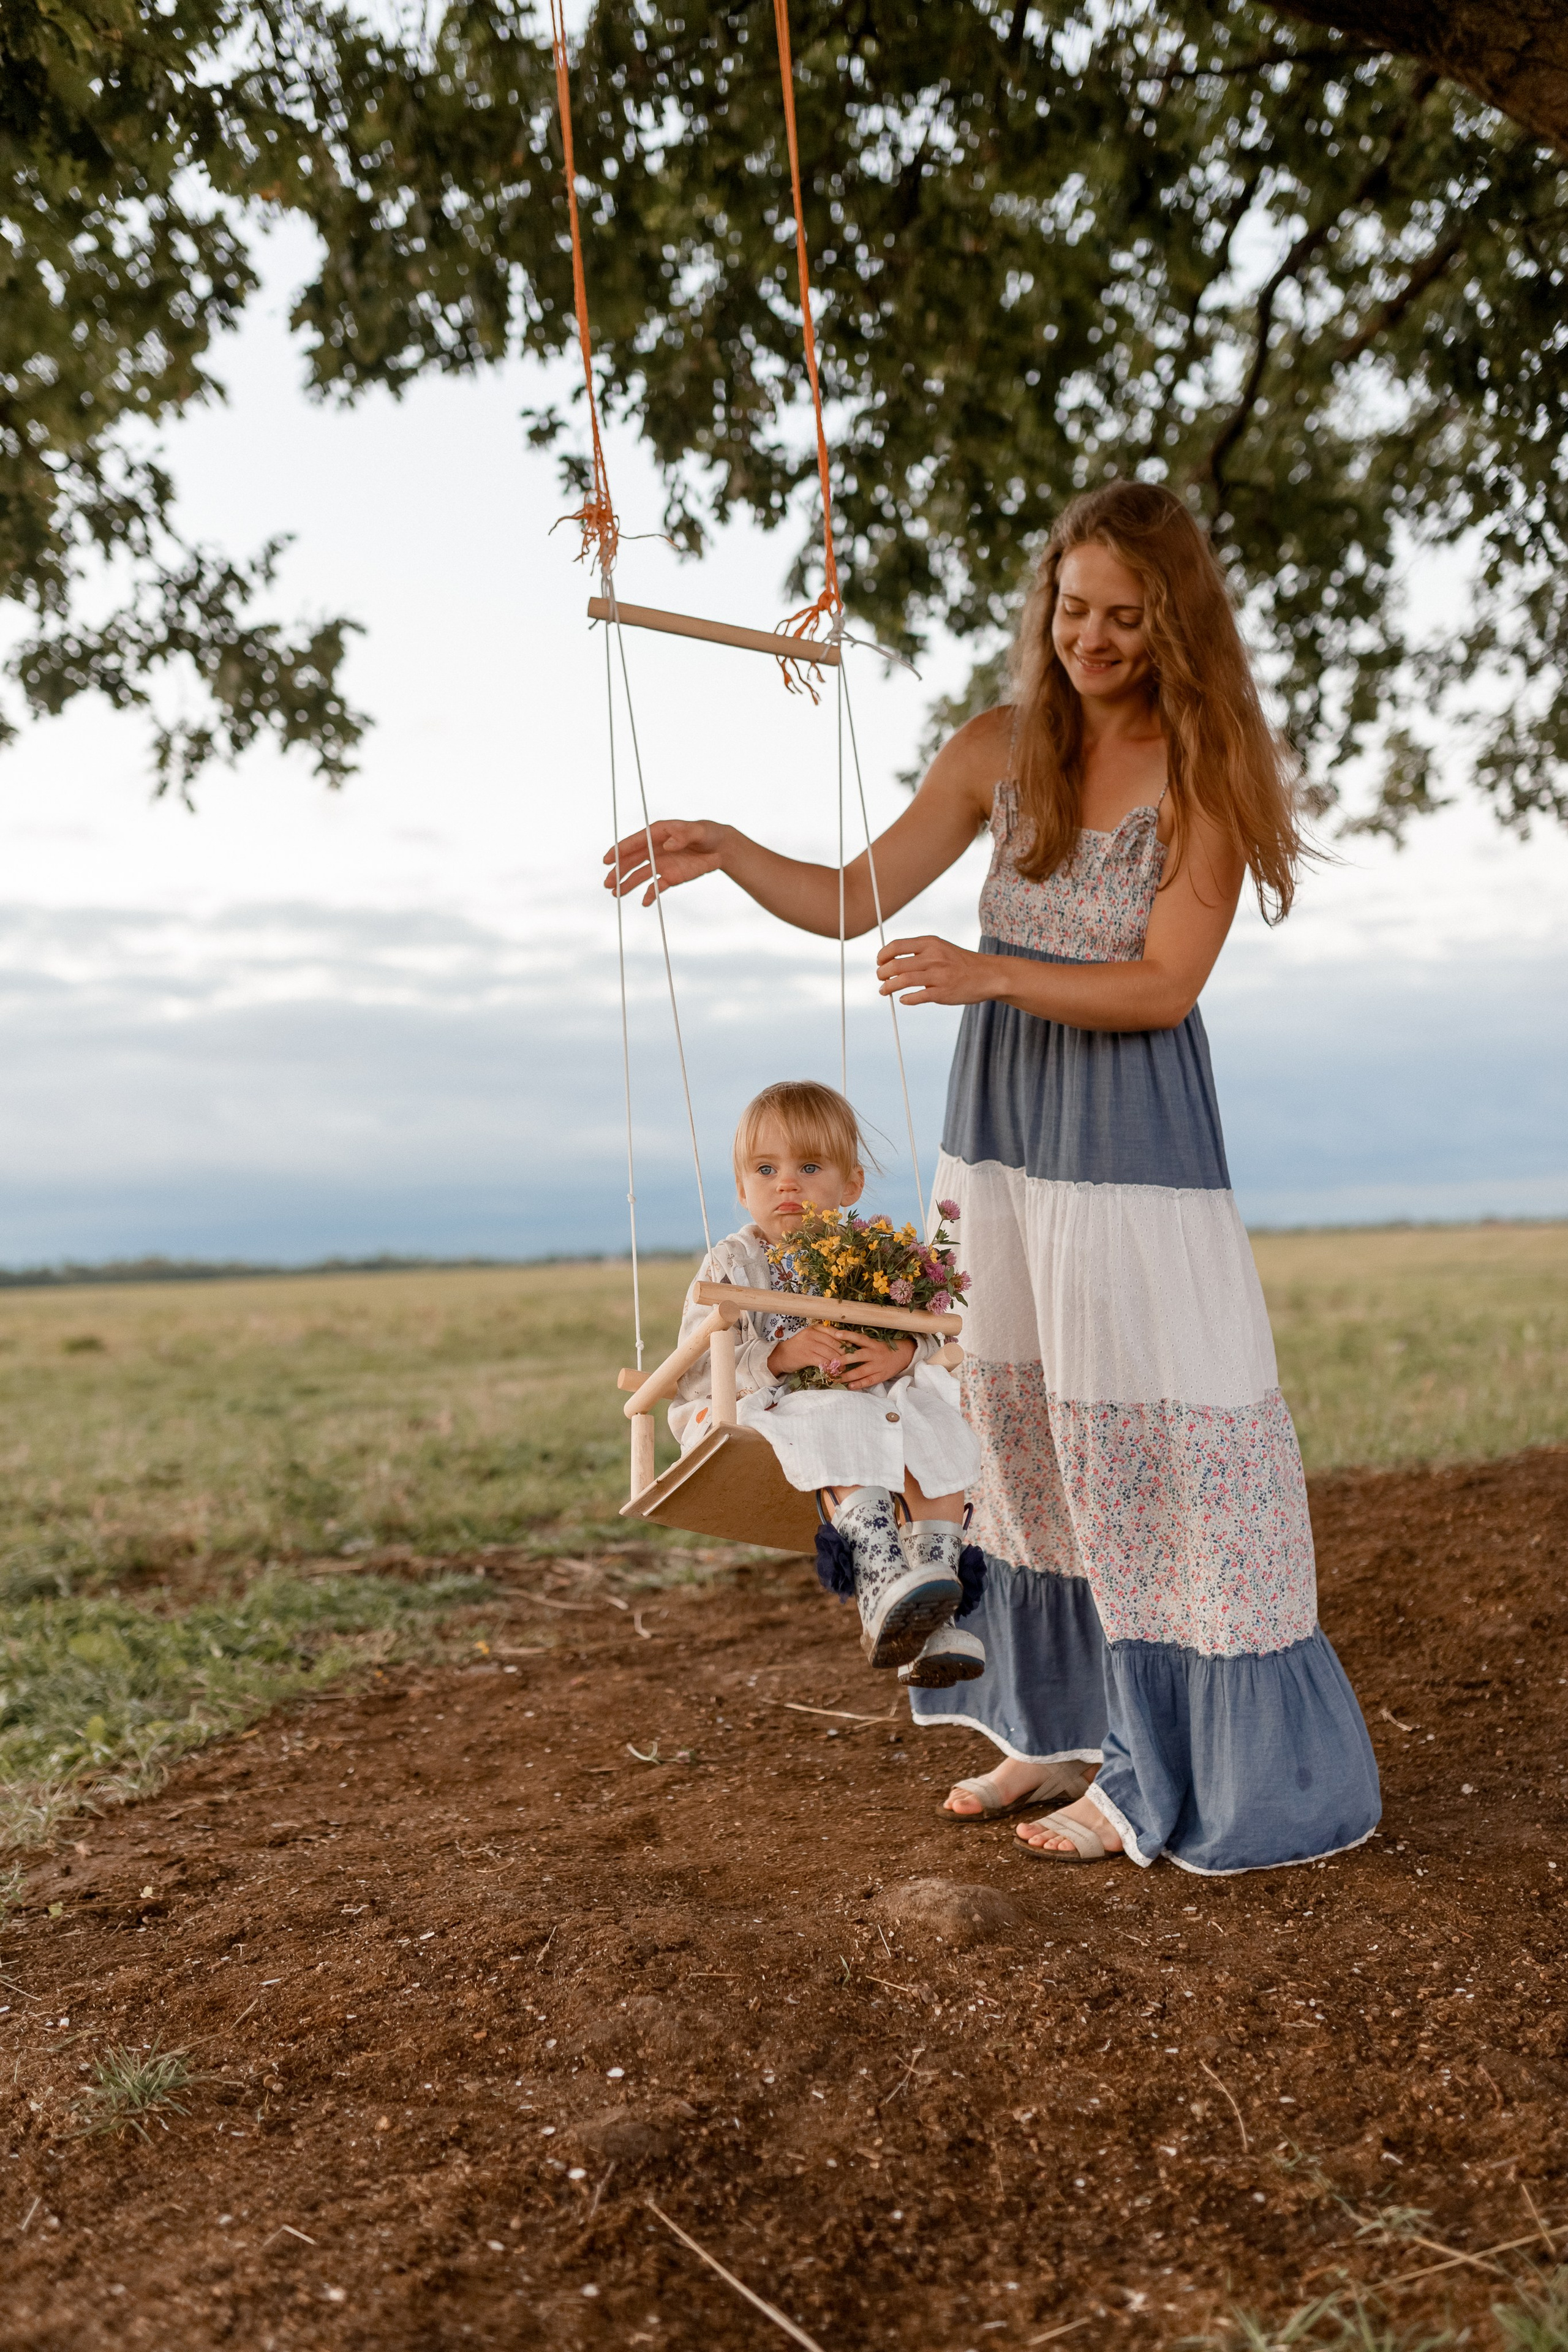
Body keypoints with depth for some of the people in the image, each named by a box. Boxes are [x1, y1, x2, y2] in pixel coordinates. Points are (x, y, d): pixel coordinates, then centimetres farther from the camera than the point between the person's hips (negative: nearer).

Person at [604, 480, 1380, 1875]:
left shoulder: (1203, 774, -6)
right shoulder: (1000, 752, 6)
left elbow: (1163, 986, -14)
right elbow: (854, 901, 5)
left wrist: (989, 973, -24)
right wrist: (729, 852, -11)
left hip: (1135, 1137, -5)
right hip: (1001, 1126, 5)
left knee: (1144, 1431, -3)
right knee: (1024, 1429, 11)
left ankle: (1171, 1775, 11)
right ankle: (1065, 1728, 26)